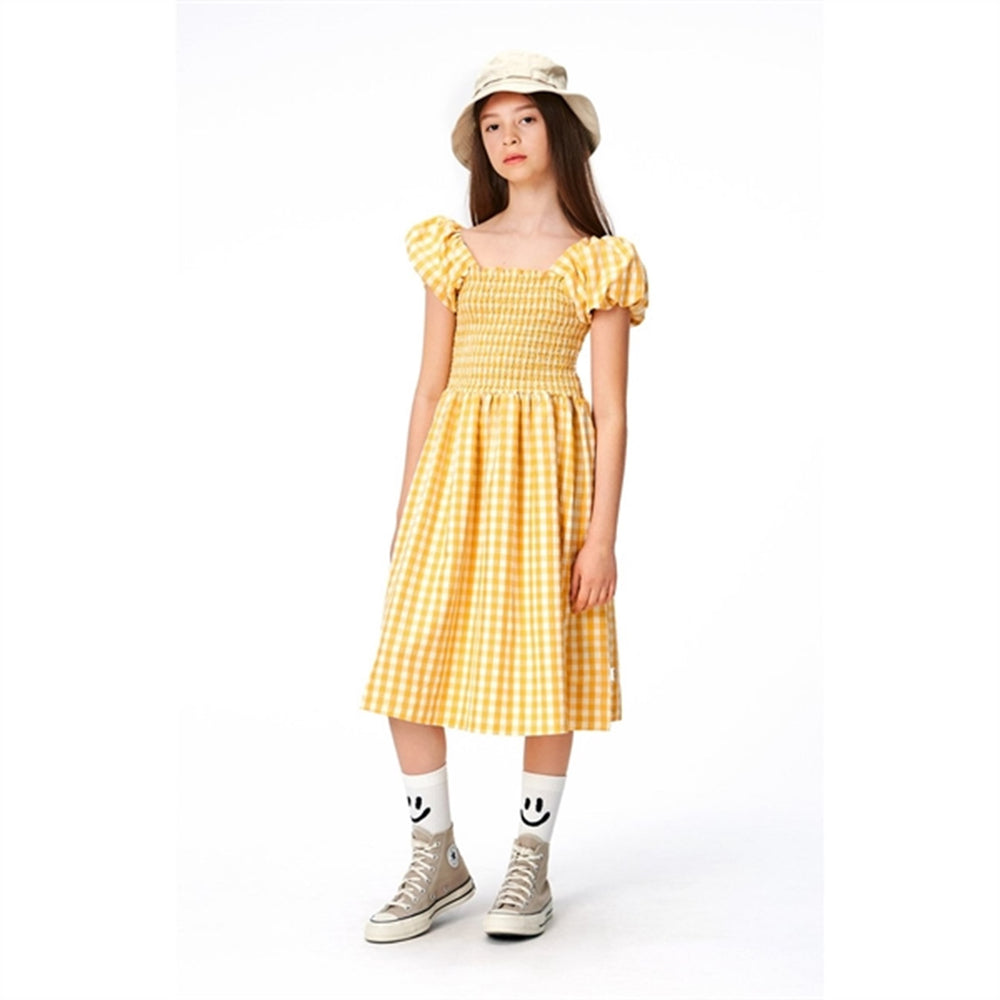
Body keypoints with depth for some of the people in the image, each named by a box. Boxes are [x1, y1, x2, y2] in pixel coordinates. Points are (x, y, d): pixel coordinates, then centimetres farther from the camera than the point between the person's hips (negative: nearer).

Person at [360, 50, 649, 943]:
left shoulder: (599, 262, 3)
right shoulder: (455, 250, 12)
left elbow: (612, 410, -1)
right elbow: (430, 386, 12)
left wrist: (602, 534, -8)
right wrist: (407, 511, 8)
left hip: (548, 467, -3)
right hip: (454, 464, 3)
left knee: (546, 666, 1)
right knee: (409, 665, -1)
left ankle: (531, 866, 18)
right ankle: (437, 860, 16)